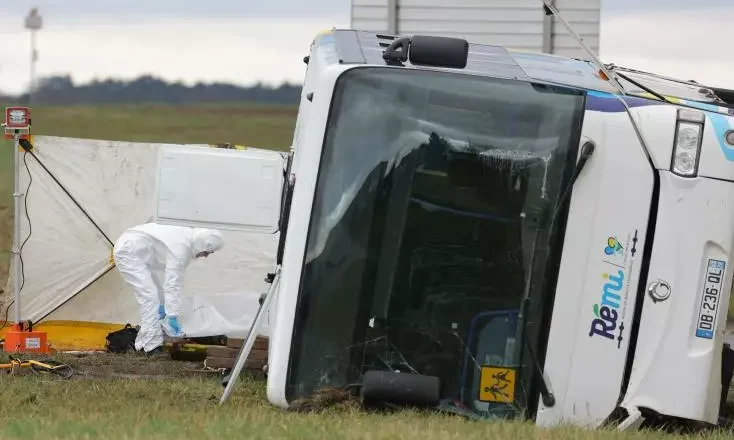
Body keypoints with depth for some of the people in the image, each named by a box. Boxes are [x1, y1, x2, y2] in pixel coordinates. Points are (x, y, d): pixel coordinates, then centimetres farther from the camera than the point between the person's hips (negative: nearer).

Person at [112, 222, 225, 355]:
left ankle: (143, 343, 14)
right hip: (129, 252, -11)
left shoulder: (188, 238, 4)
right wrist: (173, 317, -24)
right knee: (149, 295, -16)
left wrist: (162, 303, 11)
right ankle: (153, 346, -17)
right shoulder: (181, 247, -26)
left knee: (150, 295, 12)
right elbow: (173, 284, -26)